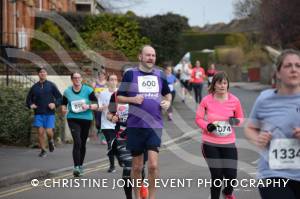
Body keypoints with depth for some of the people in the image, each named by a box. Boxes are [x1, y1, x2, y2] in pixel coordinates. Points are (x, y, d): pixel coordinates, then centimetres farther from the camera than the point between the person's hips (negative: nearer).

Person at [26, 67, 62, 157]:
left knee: (49, 131, -10)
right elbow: (28, 99, 18)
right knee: (40, 132, -3)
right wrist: (30, 105, -2)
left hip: (49, 113, -2)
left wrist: (55, 104, -14)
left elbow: (59, 97, 3)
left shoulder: (51, 85, 1)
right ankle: (43, 150, 10)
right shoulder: (34, 87, 7)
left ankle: (51, 140, 25)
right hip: (38, 114, 2)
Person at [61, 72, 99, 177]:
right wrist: (64, 109, -5)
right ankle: (76, 167, -22)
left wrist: (88, 106, -21)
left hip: (86, 119, 1)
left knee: (83, 143, 11)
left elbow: (96, 105, -2)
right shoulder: (67, 92, 4)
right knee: (77, 142, -18)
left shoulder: (88, 90, -1)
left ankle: (81, 165, 29)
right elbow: (64, 104, 17)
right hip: (73, 119, -1)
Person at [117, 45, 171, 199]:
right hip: (135, 126, -1)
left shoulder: (160, 75, 8)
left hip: (155, 125, 1)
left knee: (153, 165, -11)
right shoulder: (130, 74, -2)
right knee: (137, 167, 7)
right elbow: (118, 97, 3)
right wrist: (132, 99, -15)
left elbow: (167, 93, 24)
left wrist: (168, 102, 3)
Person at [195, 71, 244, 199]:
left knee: (231, 176, -1)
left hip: (228, 144, 1)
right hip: (210, 144, -1)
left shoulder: (234, 101, -4)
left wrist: (236, 121, -14)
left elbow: (241, 118, 9)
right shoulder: (206, 100, -7)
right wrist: (207, 126, -17)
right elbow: (198, 118, 2)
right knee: (217, 176, -2)